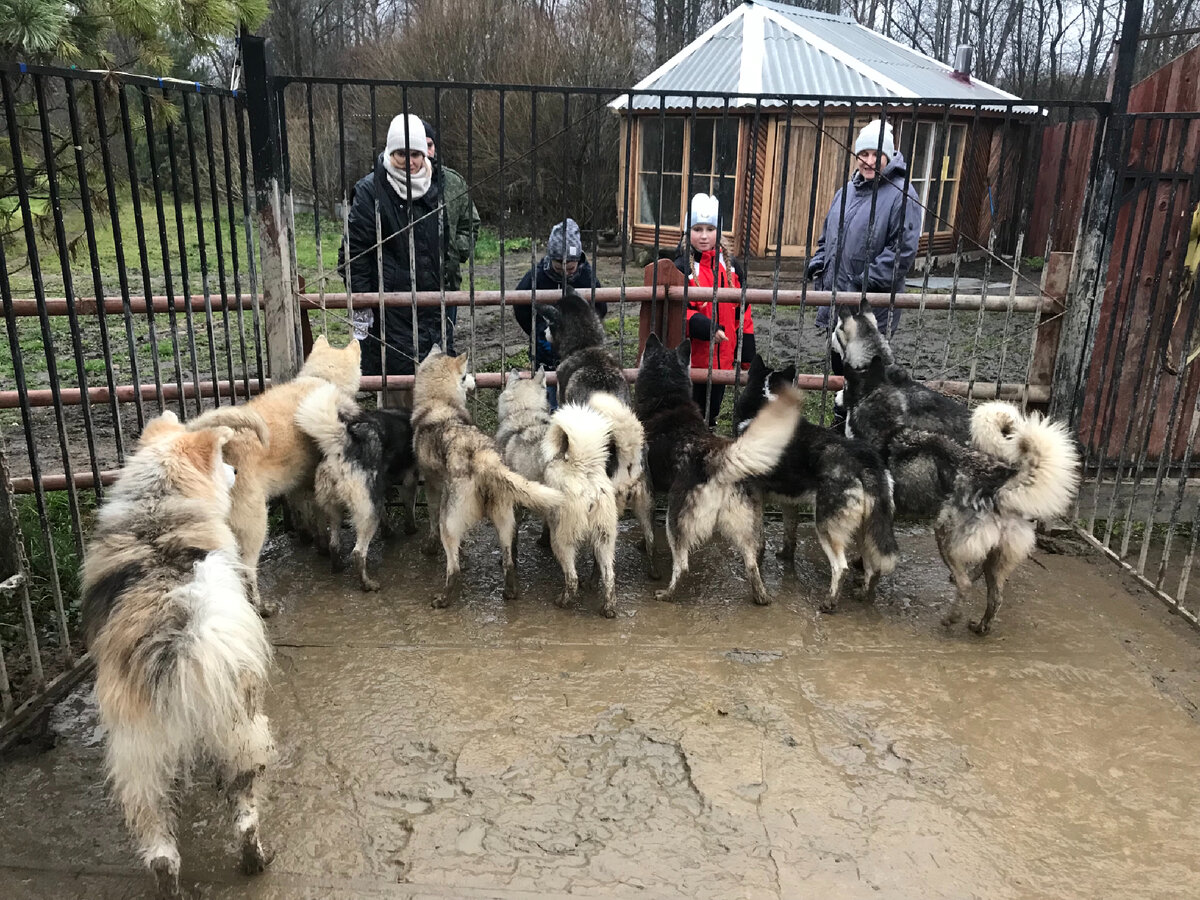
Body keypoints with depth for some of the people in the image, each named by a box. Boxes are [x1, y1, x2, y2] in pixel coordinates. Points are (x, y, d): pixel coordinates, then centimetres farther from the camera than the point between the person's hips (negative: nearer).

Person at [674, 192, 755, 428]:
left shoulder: (731, 266, 6)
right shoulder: (682, 267, -9)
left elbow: (743, 311, 10)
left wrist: (746, 353, 7)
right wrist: (707, 328, -28)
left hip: (722, 357, 5)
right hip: (690, 357, -5)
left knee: (711, 411, 19)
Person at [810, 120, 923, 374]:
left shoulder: (901, 194, -12)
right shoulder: (847, 190, 12)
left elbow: (903, 249, -17)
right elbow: (827, 233, 23)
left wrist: (869, 280, -21)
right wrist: (818, 265, 9)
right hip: (836, 304, 8)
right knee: (839, 365, 20)